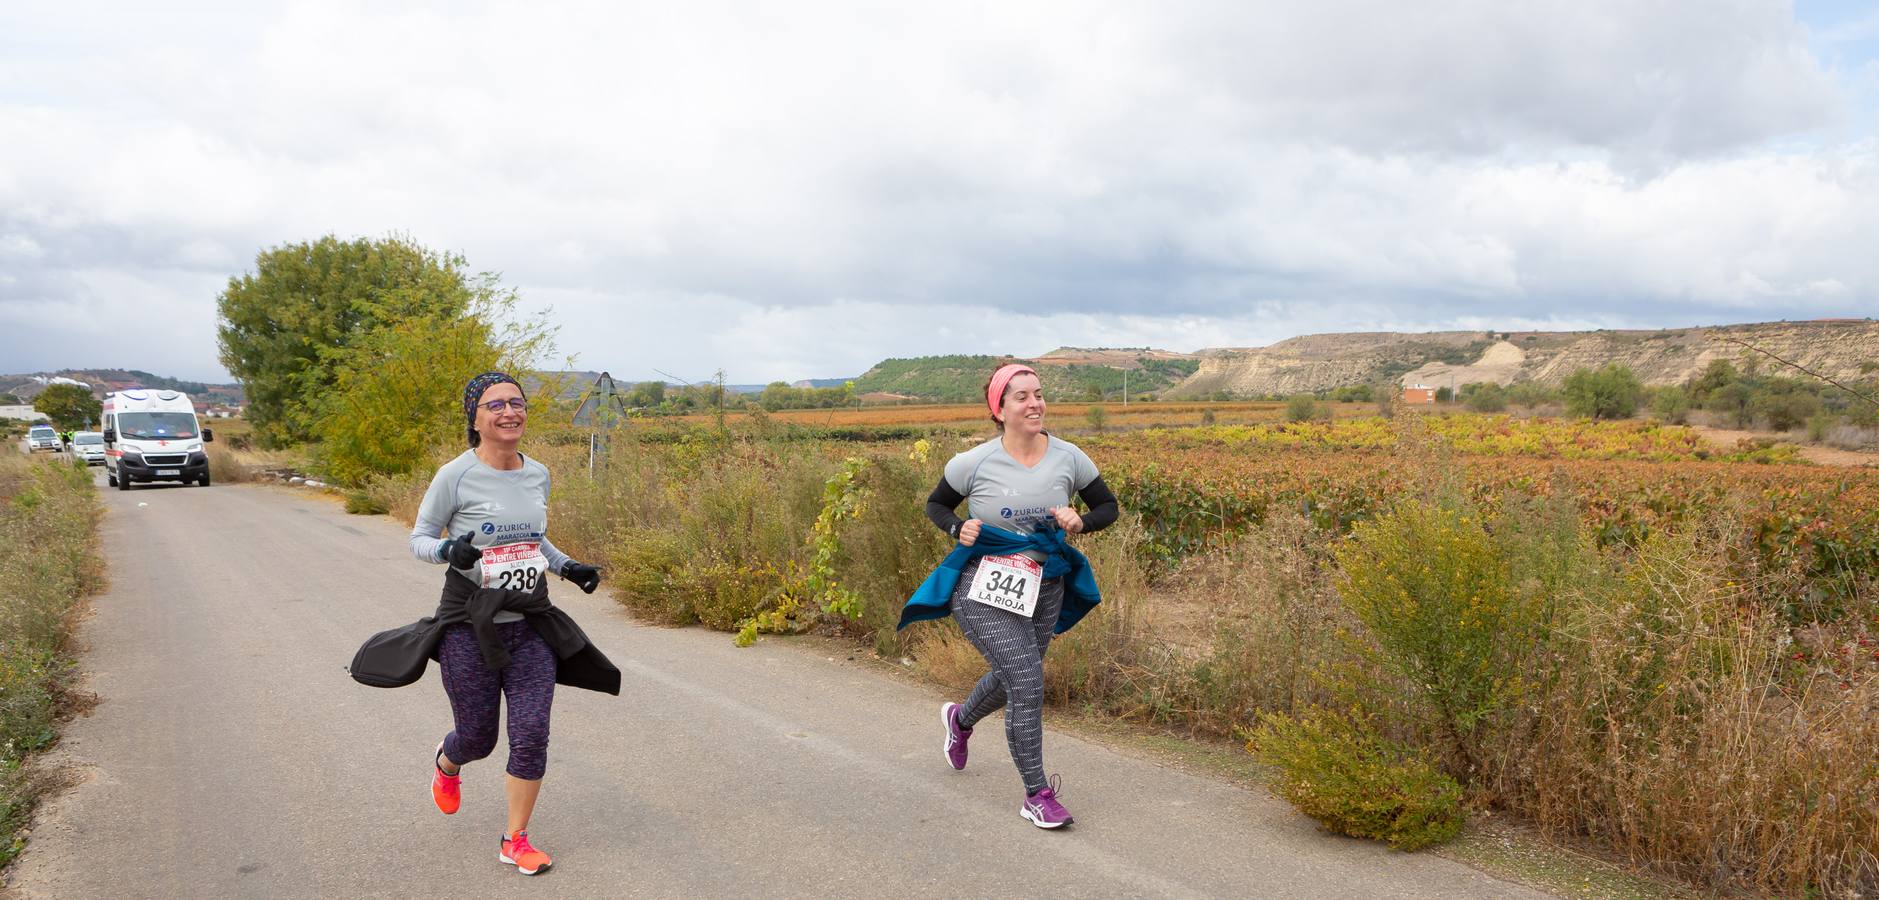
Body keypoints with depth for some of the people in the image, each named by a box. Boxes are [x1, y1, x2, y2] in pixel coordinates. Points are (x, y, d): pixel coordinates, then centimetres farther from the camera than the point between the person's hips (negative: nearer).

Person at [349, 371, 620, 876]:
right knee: (478, 738, 9)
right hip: (470, 626, -4)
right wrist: (448, 551, -26)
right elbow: (418, 539, -4)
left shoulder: (537, 474, 3)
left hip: (531, 624, 4)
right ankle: (446, 762, 48)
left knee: (532, 735, -3)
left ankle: (515, 840, 15)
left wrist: (568, 568, 4)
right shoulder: (456, 476, -12)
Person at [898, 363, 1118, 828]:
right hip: (984, 591, -5)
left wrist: (1080, 522, -14)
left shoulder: (1069, 458, -5)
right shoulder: (974, 464, -12)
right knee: (1027, 682, -17)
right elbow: (936, 505, 5)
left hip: (1043, 592, 5)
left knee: (1012, 680, 21)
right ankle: (1037, 795, 0)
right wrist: (958, 528, -16)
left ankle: (960, 719, 56)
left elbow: (1108, 507, 7)